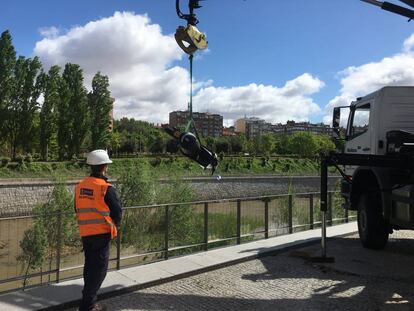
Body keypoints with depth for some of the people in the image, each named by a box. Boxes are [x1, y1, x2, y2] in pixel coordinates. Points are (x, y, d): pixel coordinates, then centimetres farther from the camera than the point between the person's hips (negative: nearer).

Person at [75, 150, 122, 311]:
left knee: (90, 266, 19)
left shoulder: (80, 186, 3)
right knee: (99, 269, 2)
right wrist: (114, 225, 8)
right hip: (102, 233, -7)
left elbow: (78, 210, 13)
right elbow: (117, 211, -11)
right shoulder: (106, 188, -16)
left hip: (85, 233, 7)